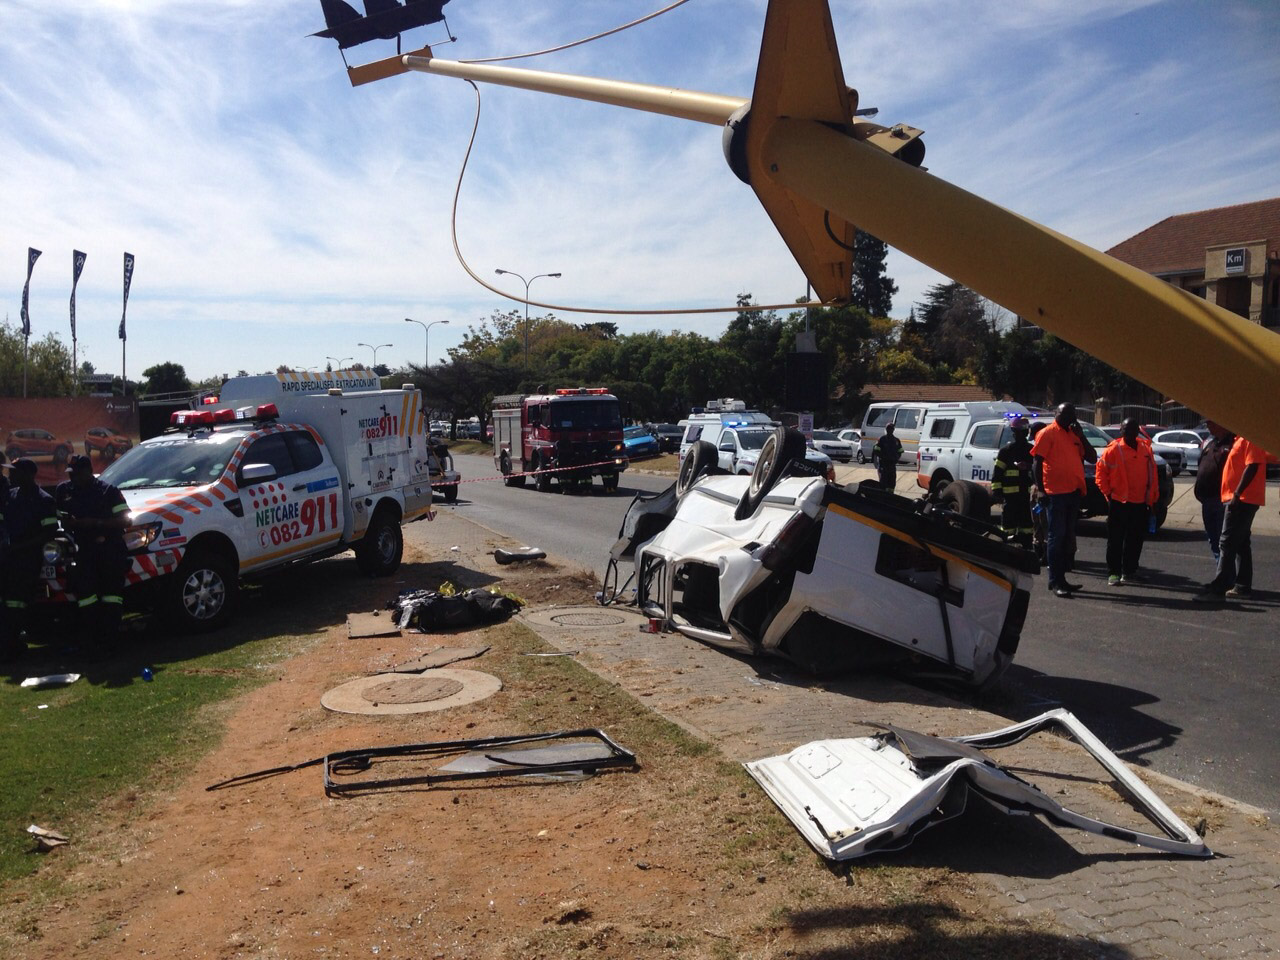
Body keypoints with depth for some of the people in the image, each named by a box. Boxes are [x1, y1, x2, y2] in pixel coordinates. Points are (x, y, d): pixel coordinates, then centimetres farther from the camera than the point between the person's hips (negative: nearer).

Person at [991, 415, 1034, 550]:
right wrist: (996, 490, -9)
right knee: (1009, 519, -4)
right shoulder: (1006, 450, 2)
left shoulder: (1031, 450, 14)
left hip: (1027, 493, 4)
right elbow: (997, 472, -2)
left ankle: (1026, 546, 13)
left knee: (1027, 519, 7)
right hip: (1010, 493, -4)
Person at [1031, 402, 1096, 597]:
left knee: (1067, 537, 11)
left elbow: (1092, 457, 13)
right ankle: (1055, 581, -2)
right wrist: (1040, 489, -16)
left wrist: (1081, 435, 1)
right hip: (1056, 492, -7)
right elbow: (1036, 461, -10)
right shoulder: (1048, 433, -5)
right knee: (1057, 536, -6)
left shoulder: (1074, 434, 15)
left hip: (1074, 491, 7)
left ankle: (1061, 578, 19)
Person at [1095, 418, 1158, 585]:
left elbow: (1152, 474, 11)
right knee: (1115, 540, 1)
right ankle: (1113, 573, 7)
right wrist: (1108, 493, -6)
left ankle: (1129, 571, 21)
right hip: (1118, 503, -4)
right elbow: (1100, 472, -3)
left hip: (1140, 503, 4)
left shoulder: (1145, 449, 6)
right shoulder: (1113, 449, -7)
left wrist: (1152, 497, 8)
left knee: (1136, 540, 11)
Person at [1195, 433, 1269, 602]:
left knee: (1227, 543, -13)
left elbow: (1252, 467, -22)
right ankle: (1243, 585, 20)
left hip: (1243, 499, -11)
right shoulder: (1241, 438, 18)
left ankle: (1217, 589, -15)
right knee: (1241, 542, 14)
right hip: (1242, 499, 11)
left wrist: (1237, 494, -25)